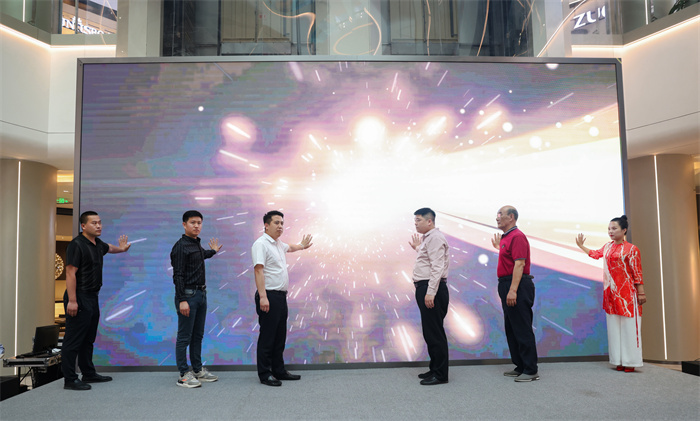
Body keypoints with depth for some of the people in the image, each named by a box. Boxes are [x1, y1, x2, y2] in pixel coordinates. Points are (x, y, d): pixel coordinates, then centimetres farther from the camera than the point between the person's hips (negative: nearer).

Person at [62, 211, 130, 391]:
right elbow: (70, 273, -19)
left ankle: (89, 373, 27)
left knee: (88, 340, 17)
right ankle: (70, 379, 3)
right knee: (73, 340, -3)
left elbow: (109, 248, 38)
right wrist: (72, 301, -23)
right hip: (79, 297, -9)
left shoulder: (98, 244, 11)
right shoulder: (77, 245, -14)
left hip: (93, 297, 9)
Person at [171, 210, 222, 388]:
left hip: (201, 294, 9)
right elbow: (178, 275, -17)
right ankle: (183, 375, 6)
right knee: (184, 337, -1)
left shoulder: (197, 244, 12)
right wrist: (182, 300, -21)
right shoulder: (181, 246, -13)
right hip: (187, 295, -9)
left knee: (198, 335, 15)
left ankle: (198, 370, 24)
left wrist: (212, 251, 47)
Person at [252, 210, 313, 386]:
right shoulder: (261, 244, -13)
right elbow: (258, 271, -20)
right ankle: (264, 374, 6)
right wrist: (263, 297, -26)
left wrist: (301, 246, 57)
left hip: (281, 296, 9)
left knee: (280, 336, 14)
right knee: (267, 337, -3)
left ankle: (279, 370, 24)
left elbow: (289, 247, 41)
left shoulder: (278, 243, 16)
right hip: (269, 296, -9)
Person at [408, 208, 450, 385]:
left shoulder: (435, 238, -12)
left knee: (434, 332, -6)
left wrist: (430, 293, -25)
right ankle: (434, 369, 25)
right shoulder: (427, 238, 19)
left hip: (432, 288, -11)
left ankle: (440, 374, 2)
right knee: (430, 331, 15)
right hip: (425, 288, 11)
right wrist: (417, 248, 25)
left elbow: (437, 267, -20)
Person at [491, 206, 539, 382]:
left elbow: (519, 263, -22)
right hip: (507, 286, 11)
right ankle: (520, 367, 23)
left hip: (517, 286, -11)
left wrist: (513, 290, -27)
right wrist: (498, 247, 28)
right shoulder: (506, 237, 17)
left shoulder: (517, 236, -14)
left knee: (522, 329, -6)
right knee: (511, 329, 14)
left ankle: (531, 370, 2)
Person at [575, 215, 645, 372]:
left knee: (628, 325, -3)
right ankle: (620, 362, 14)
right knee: (614, 326, 7)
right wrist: (581, 246, 36)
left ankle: (630, 362, 4)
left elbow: (637, 273, -7)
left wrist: (641, 293, -10)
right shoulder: (607, 247, 12)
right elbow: (596, 254, 32)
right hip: (610, 293, 6)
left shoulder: (631, 249, -6)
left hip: (626, 293, -6)